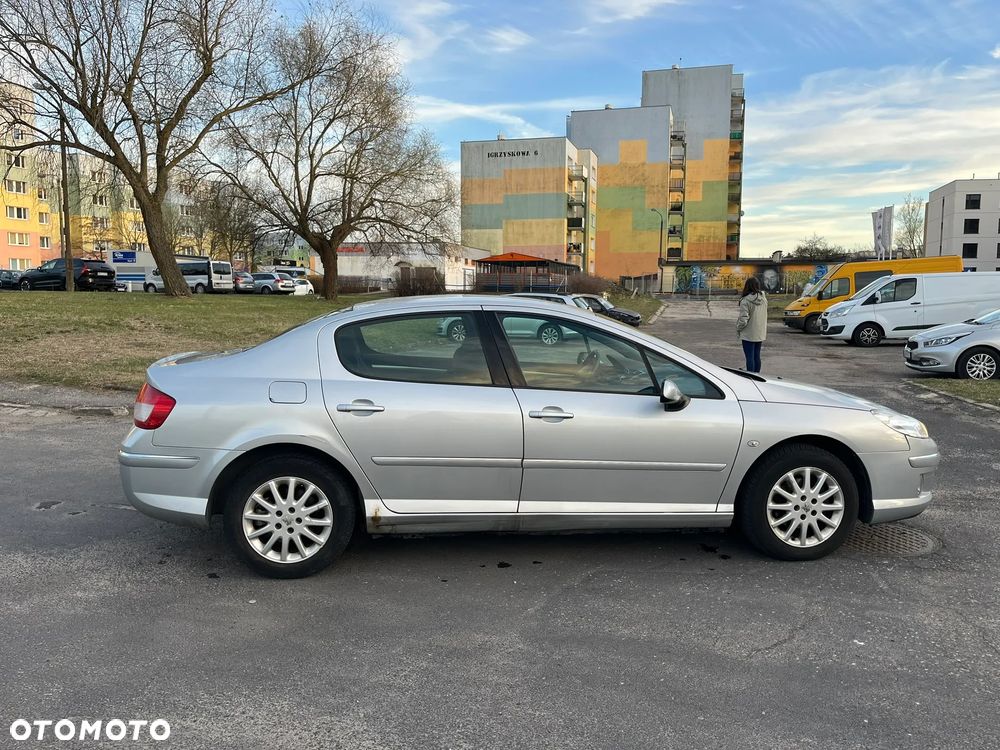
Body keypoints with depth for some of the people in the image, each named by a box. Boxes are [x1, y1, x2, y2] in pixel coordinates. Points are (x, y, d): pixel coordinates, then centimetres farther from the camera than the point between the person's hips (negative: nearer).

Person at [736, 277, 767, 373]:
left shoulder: (746, 301, -19)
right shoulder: (764, 299, 1)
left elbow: (743, 320, -19)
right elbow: (764, 316, 8)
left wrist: (738, 328, -3)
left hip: (748, 334, -6)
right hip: (760, 334, 6)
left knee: (750, 357, 0)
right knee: (757, 356, 15)